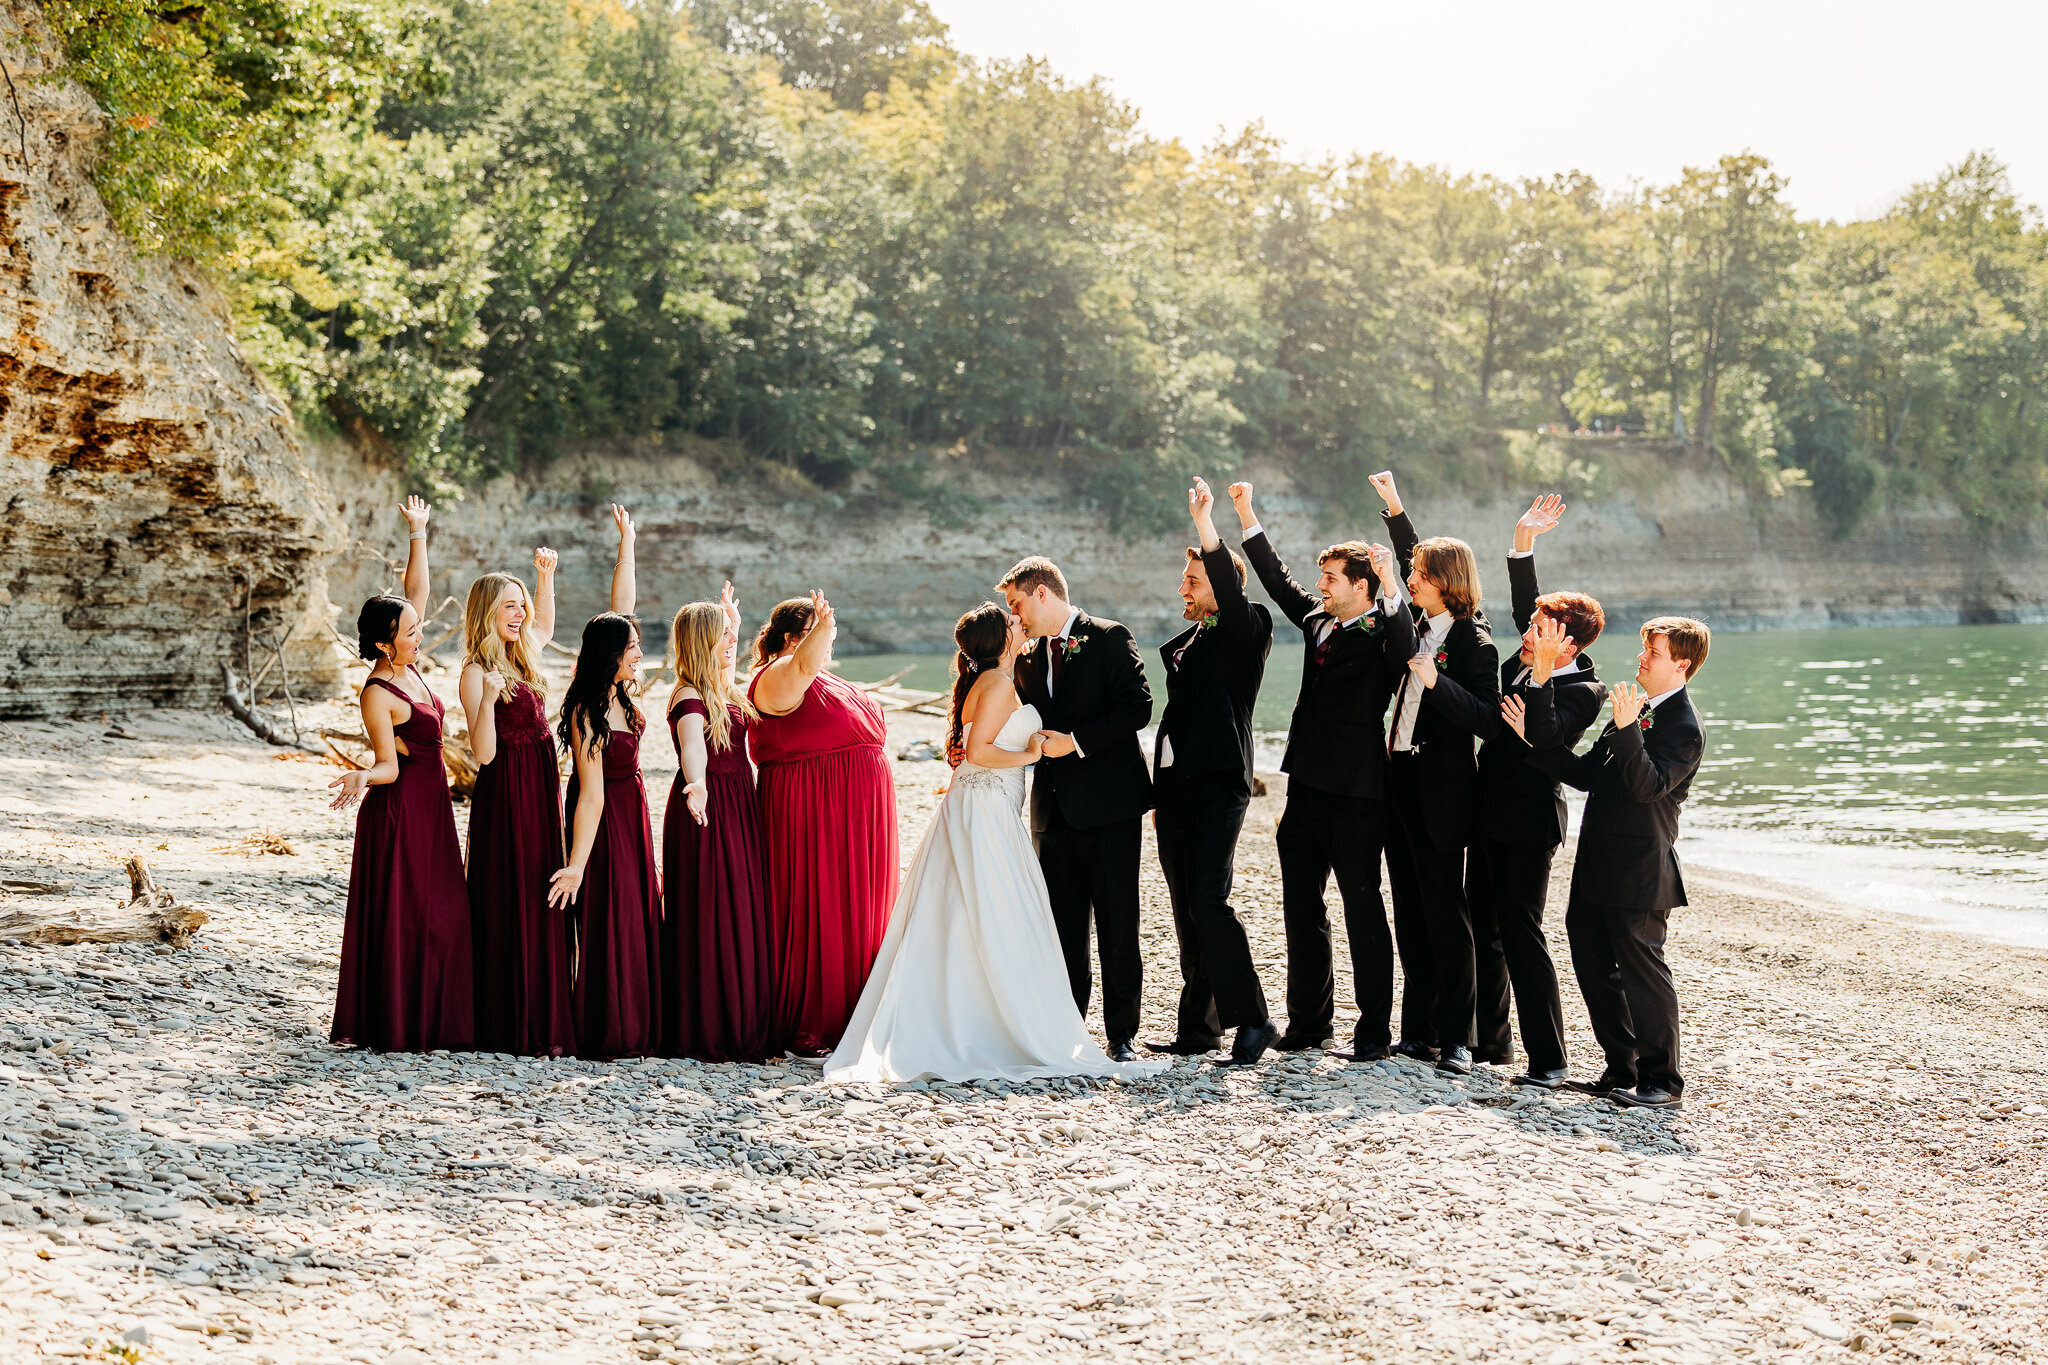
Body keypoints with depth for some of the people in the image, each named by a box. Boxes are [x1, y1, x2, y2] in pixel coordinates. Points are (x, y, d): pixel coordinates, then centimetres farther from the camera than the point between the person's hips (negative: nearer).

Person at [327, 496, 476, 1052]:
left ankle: (430, 1019, 15)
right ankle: (389, 1027, -1)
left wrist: (419, 534, 6)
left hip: (430, 805, 9)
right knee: (398, 916, -5)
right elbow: (389, 764, -17)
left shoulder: (408, 666, 5)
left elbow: (416, 590, 10)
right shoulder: (378, 695, -17)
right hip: (399, 808, -9)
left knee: (439, 914, 10)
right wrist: (362, 777, -38)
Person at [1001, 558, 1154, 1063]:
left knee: (1118, 927, -1)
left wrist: (1076, 741, -19)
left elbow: (1137, 707, -15)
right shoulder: (1029, 658, 16)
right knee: (1062, 929, 9)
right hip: (1055, 811, 6)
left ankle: (1121, 1035, 6)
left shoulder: (1109, 639, -5)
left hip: (1109, 811, -6)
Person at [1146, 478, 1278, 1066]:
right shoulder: (1183, 644, 19)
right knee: (1187, 911, 9)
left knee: (1209, 902, -16)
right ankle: (1198, 1026, 15)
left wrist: (1206, 526, -32)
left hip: (1217, 786, -8)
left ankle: (1252, 1019, -10)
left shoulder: (1246, 633, -4)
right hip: (1176, 790, 8)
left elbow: (1233, 595, -26)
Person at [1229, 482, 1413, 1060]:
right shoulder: (1319, 618, 12)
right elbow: (1278, 579, 23)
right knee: (1301, 908, 13)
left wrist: (1391, 589, -45)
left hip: (1357, 794, -8)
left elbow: (1405, 646, -32)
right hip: (1308, 789, 8)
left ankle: (1374, 1029, 5)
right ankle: (1309, 1021, 23)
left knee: (1363, 907, -2)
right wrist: (1247, 516, 20)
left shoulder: (1382, 633, -9)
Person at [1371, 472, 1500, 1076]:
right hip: (1402, 780, 8)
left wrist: (1437, 683, -26)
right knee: (1410, 913, 9)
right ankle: (1419, 1031, 15)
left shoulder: (1473, 642, -12)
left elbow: (1489, 719, -19)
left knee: (1445, 912, -5)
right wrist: (1392, 504, 29)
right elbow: (1414, 556, 27)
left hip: (1440, 788, -8)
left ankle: (1456, 1039, -1)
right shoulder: (1423, 624, 10)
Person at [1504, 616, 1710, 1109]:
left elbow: (1648, 785, -25)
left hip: (1639, 874, -9)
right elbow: (1586, 773, 13)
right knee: (1593, 964, 13)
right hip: (1596, 866, 9)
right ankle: (1622, 1071, 24)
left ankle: (1663, 1081, 9)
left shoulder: (1685, 729, -12)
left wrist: (1627, 731, -35)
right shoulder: (1635, 710, 15)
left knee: (1642, 968, -3)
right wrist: (1535, 736, 7)